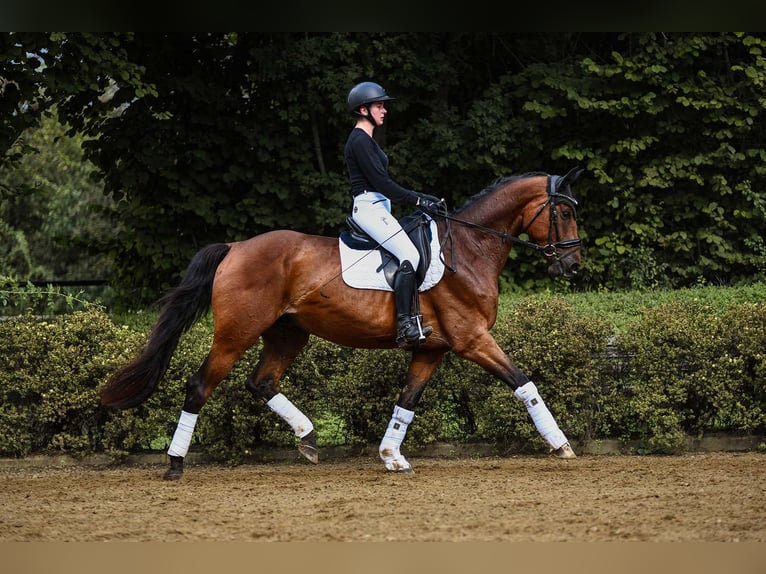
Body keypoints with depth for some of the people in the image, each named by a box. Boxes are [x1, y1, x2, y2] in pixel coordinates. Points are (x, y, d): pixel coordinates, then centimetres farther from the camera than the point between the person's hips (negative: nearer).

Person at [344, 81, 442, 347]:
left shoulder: (366, 140, 20)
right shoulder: (360, 141, -12)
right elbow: (381, 182, -17)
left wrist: (421, 197, 17)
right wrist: (417, 200, -15)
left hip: (378, 208, 11)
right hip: (369, 208, -11)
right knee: (410, 256, -23)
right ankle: (404, 326, -27)